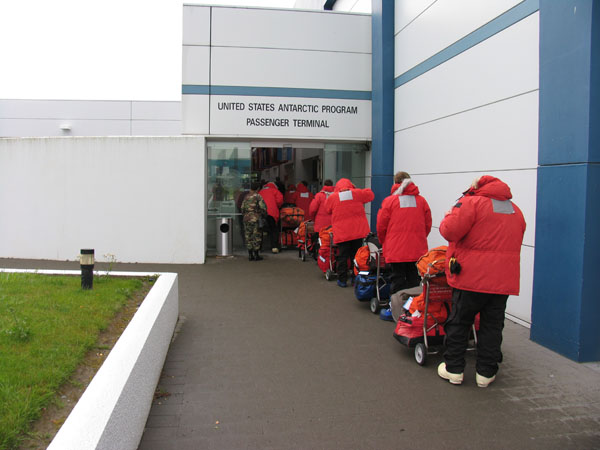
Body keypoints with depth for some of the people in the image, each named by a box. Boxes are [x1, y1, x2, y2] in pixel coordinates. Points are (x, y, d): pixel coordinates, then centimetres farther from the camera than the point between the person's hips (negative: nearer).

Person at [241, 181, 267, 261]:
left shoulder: (246, 196, 10)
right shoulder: (258, 196, -8)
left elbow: (242, 208, 13)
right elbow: (263, 207, -12)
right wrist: (263, 214, 6)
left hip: (246, 218, 6)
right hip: (255, 218, -5)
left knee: (248, 237, 8)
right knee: (256, 237, 0)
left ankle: (250, 255, 10)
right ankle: (256, 255, 2)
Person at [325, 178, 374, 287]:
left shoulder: (333, 197, -2)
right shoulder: (357, 193, 0)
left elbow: (327, 209, 15)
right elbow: (370, 194, 16)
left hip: (341, 233, -1)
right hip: (358, 232, 1)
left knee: (342, 256, 5)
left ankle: (342, 280, 8)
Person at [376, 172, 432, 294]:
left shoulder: (389, 201, -4)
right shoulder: (421, 200, 3)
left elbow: (381, 226, -2)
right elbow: (428, 225, 7)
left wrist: (383, 242, 15)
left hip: (396, 251, -2)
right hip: (418, 250, 3)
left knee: (398, 281, 4)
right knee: (414, 281, 10)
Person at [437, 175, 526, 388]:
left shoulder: (472, 202, -7)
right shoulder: (515, 210, 15)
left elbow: (450, 230, -17)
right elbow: (513, 244, 18)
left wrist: (448, 217, 3)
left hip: (472, 277, -5)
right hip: (503, 280, 5)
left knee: (459, 323, 9)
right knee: (492, 326, 12)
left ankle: (454, 369, 16)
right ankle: (486, 372, 18)